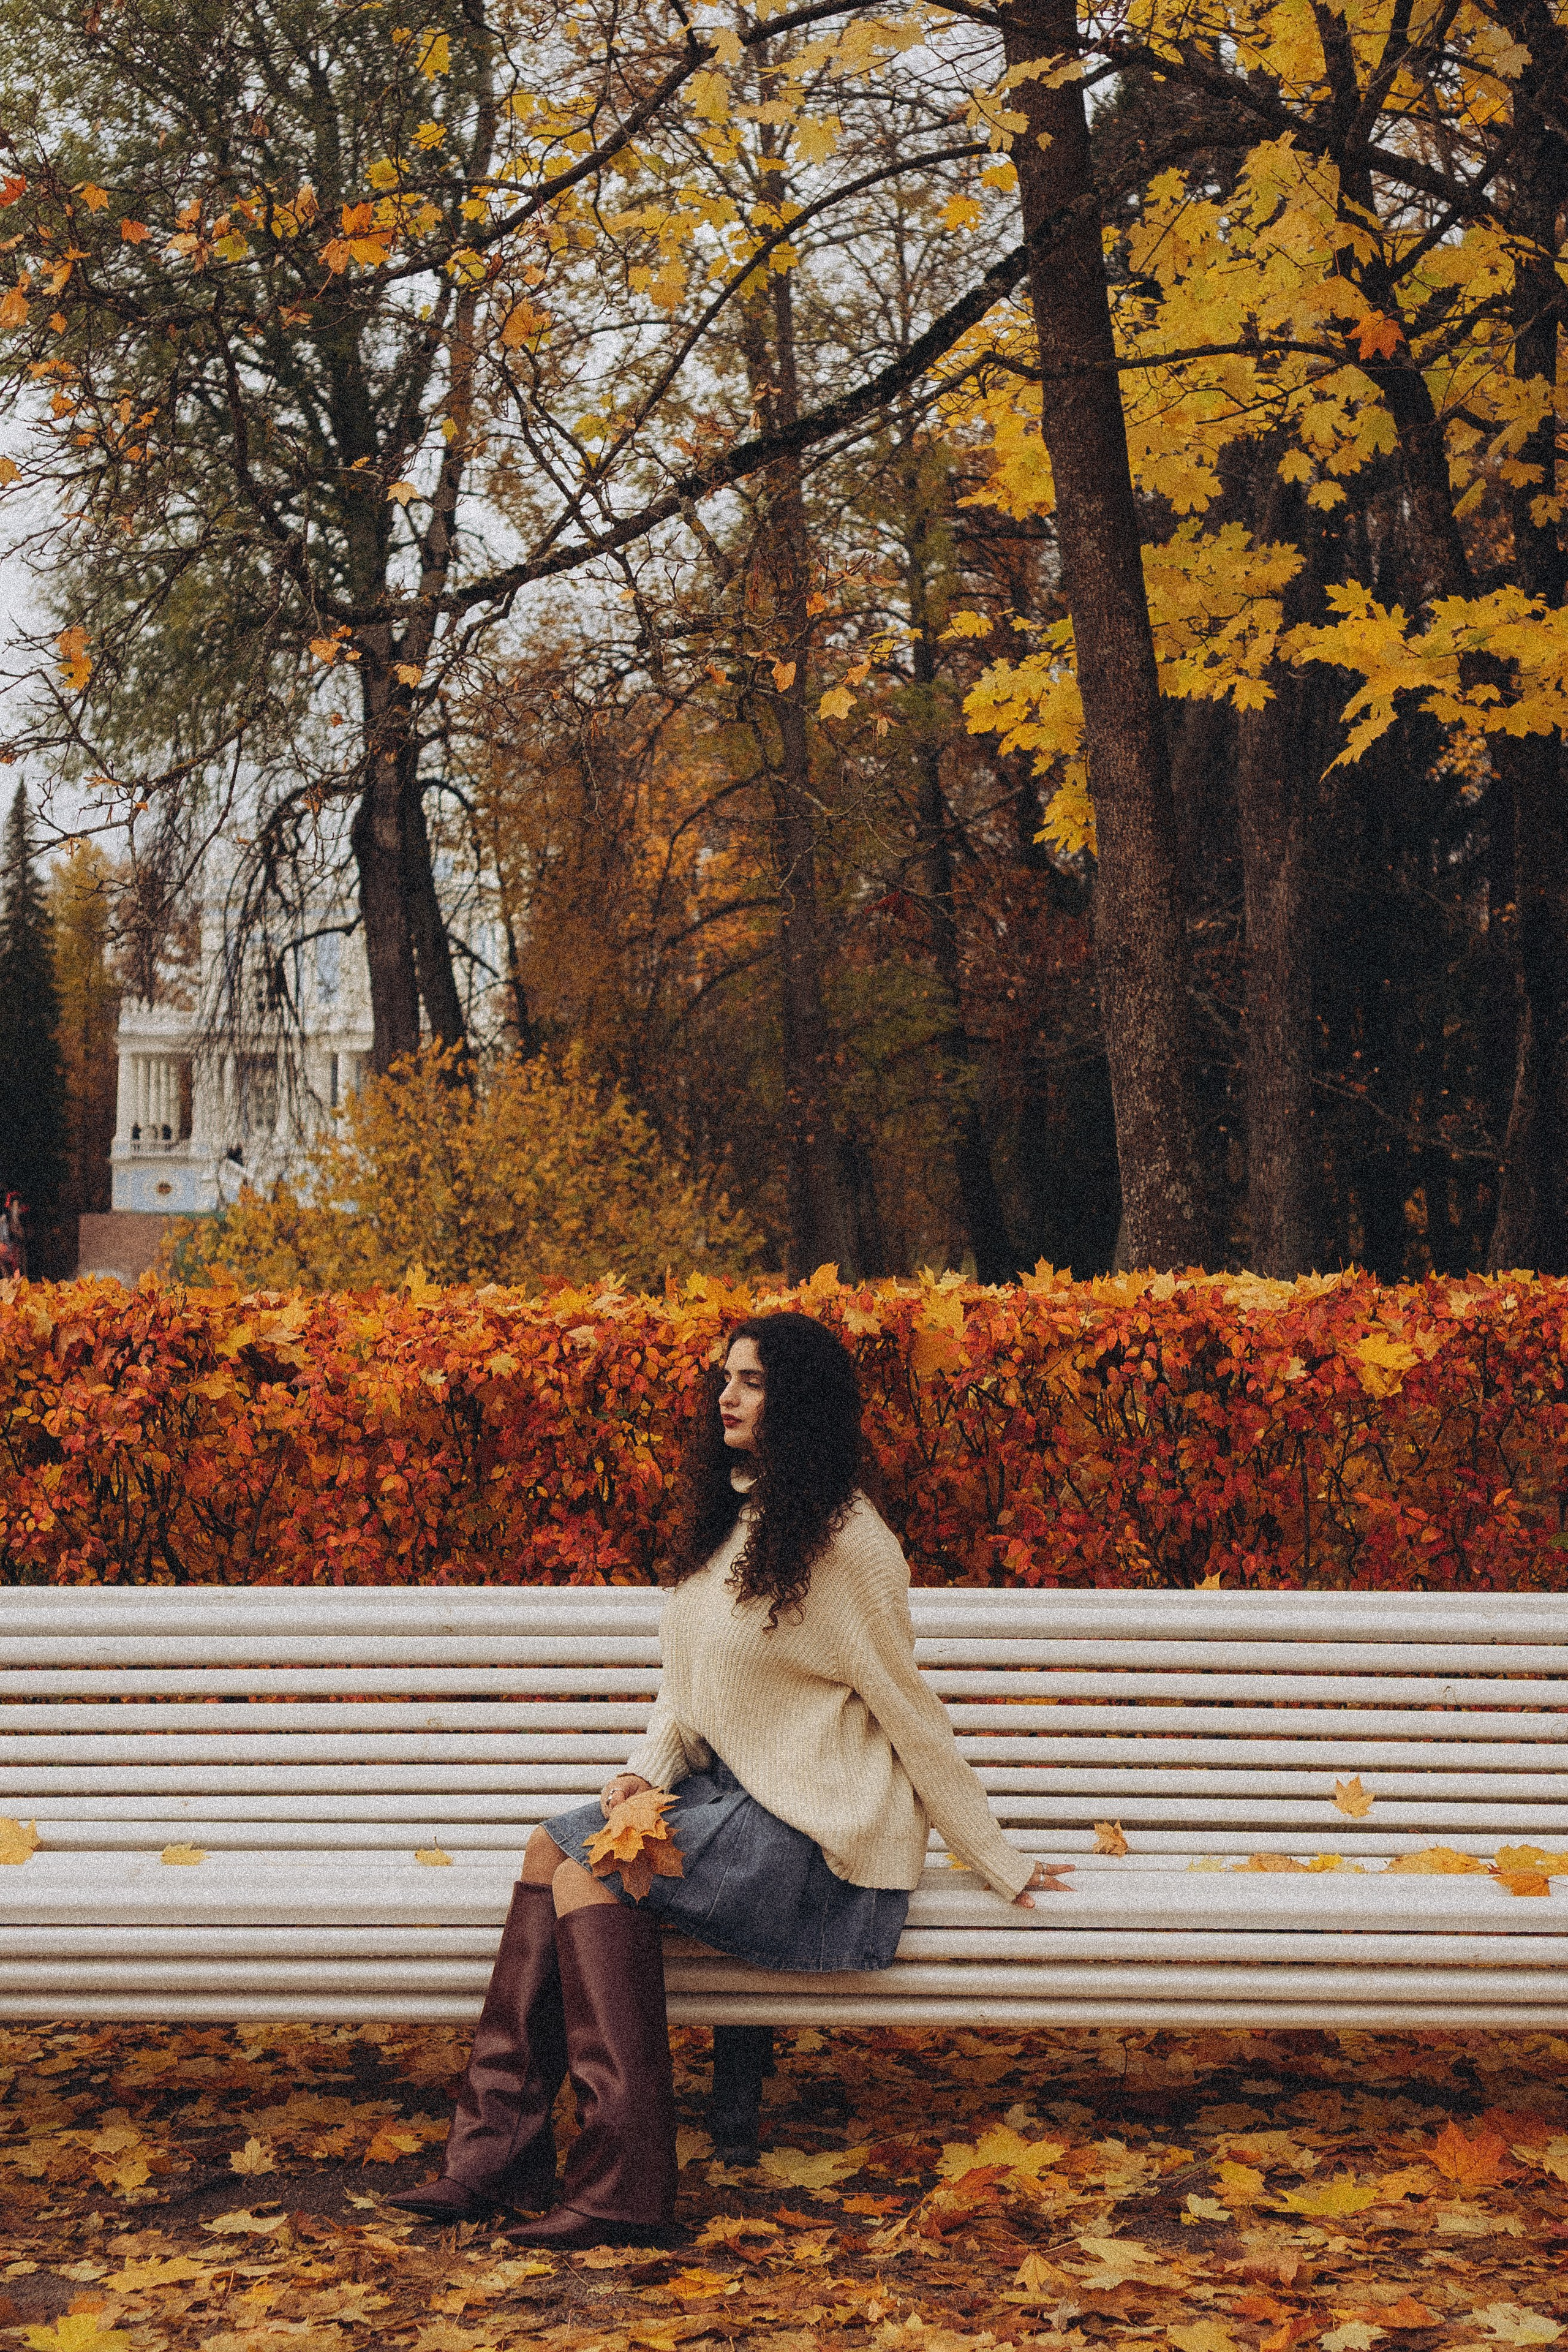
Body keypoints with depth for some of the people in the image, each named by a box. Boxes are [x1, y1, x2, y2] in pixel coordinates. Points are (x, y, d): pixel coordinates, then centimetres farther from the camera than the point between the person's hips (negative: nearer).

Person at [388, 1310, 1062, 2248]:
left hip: (816, 1835, -8)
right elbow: (690, 1684, 17)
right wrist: (646, 1769, -2)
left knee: (584, 1861, -21)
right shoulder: (731, 1517, 13)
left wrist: (1000, 1863, -3)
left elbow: (908, 1709, -8)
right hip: (726, 1795, 8)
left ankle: (625, 2185, -19)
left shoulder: (844, 1536, -13)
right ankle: (500, 2150, -14)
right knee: (555, 1846, -14)